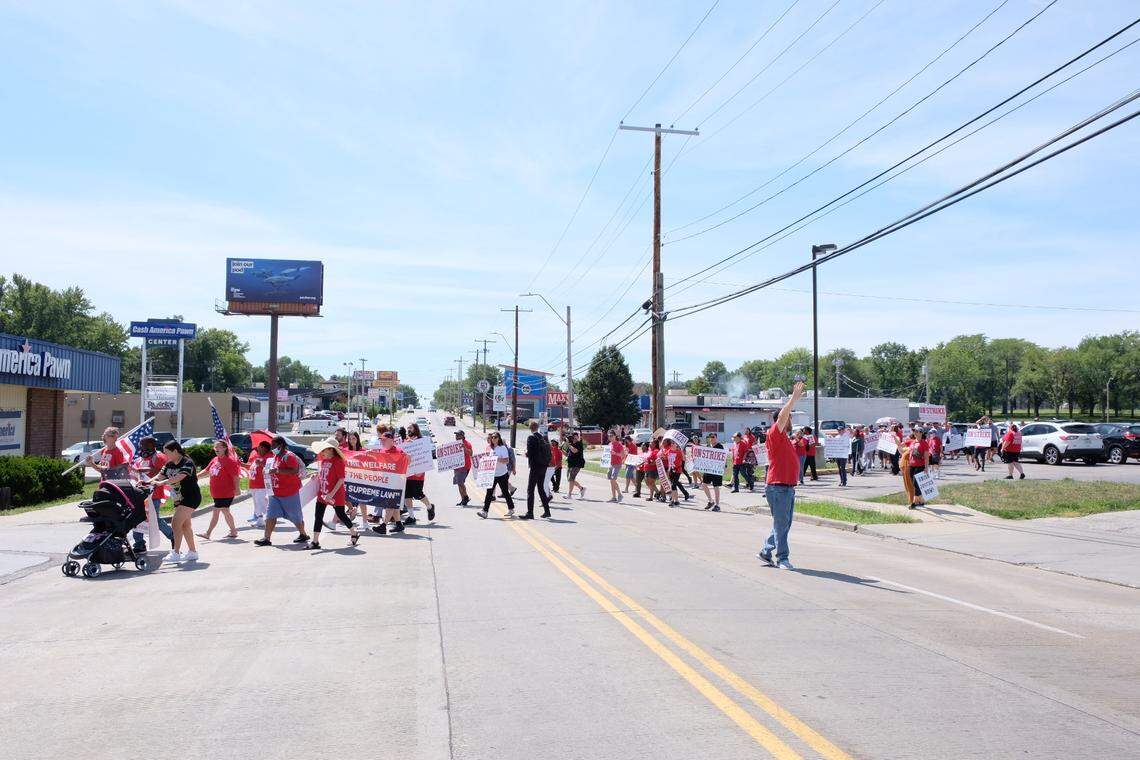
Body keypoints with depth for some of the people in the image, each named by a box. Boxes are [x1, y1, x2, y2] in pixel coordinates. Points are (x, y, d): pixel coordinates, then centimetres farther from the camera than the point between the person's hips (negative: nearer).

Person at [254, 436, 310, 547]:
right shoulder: (274, 457, 13)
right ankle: (266, 538, -1)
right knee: (270, 515, -2)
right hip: (275, 493, 8)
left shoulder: (288, 456, -15)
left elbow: (295, 471, -26)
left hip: (289, 493, -8)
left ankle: (303, 535, 23)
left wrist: (277, 471, -29)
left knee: (295, 516, 6)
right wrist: (269, 470, 10)